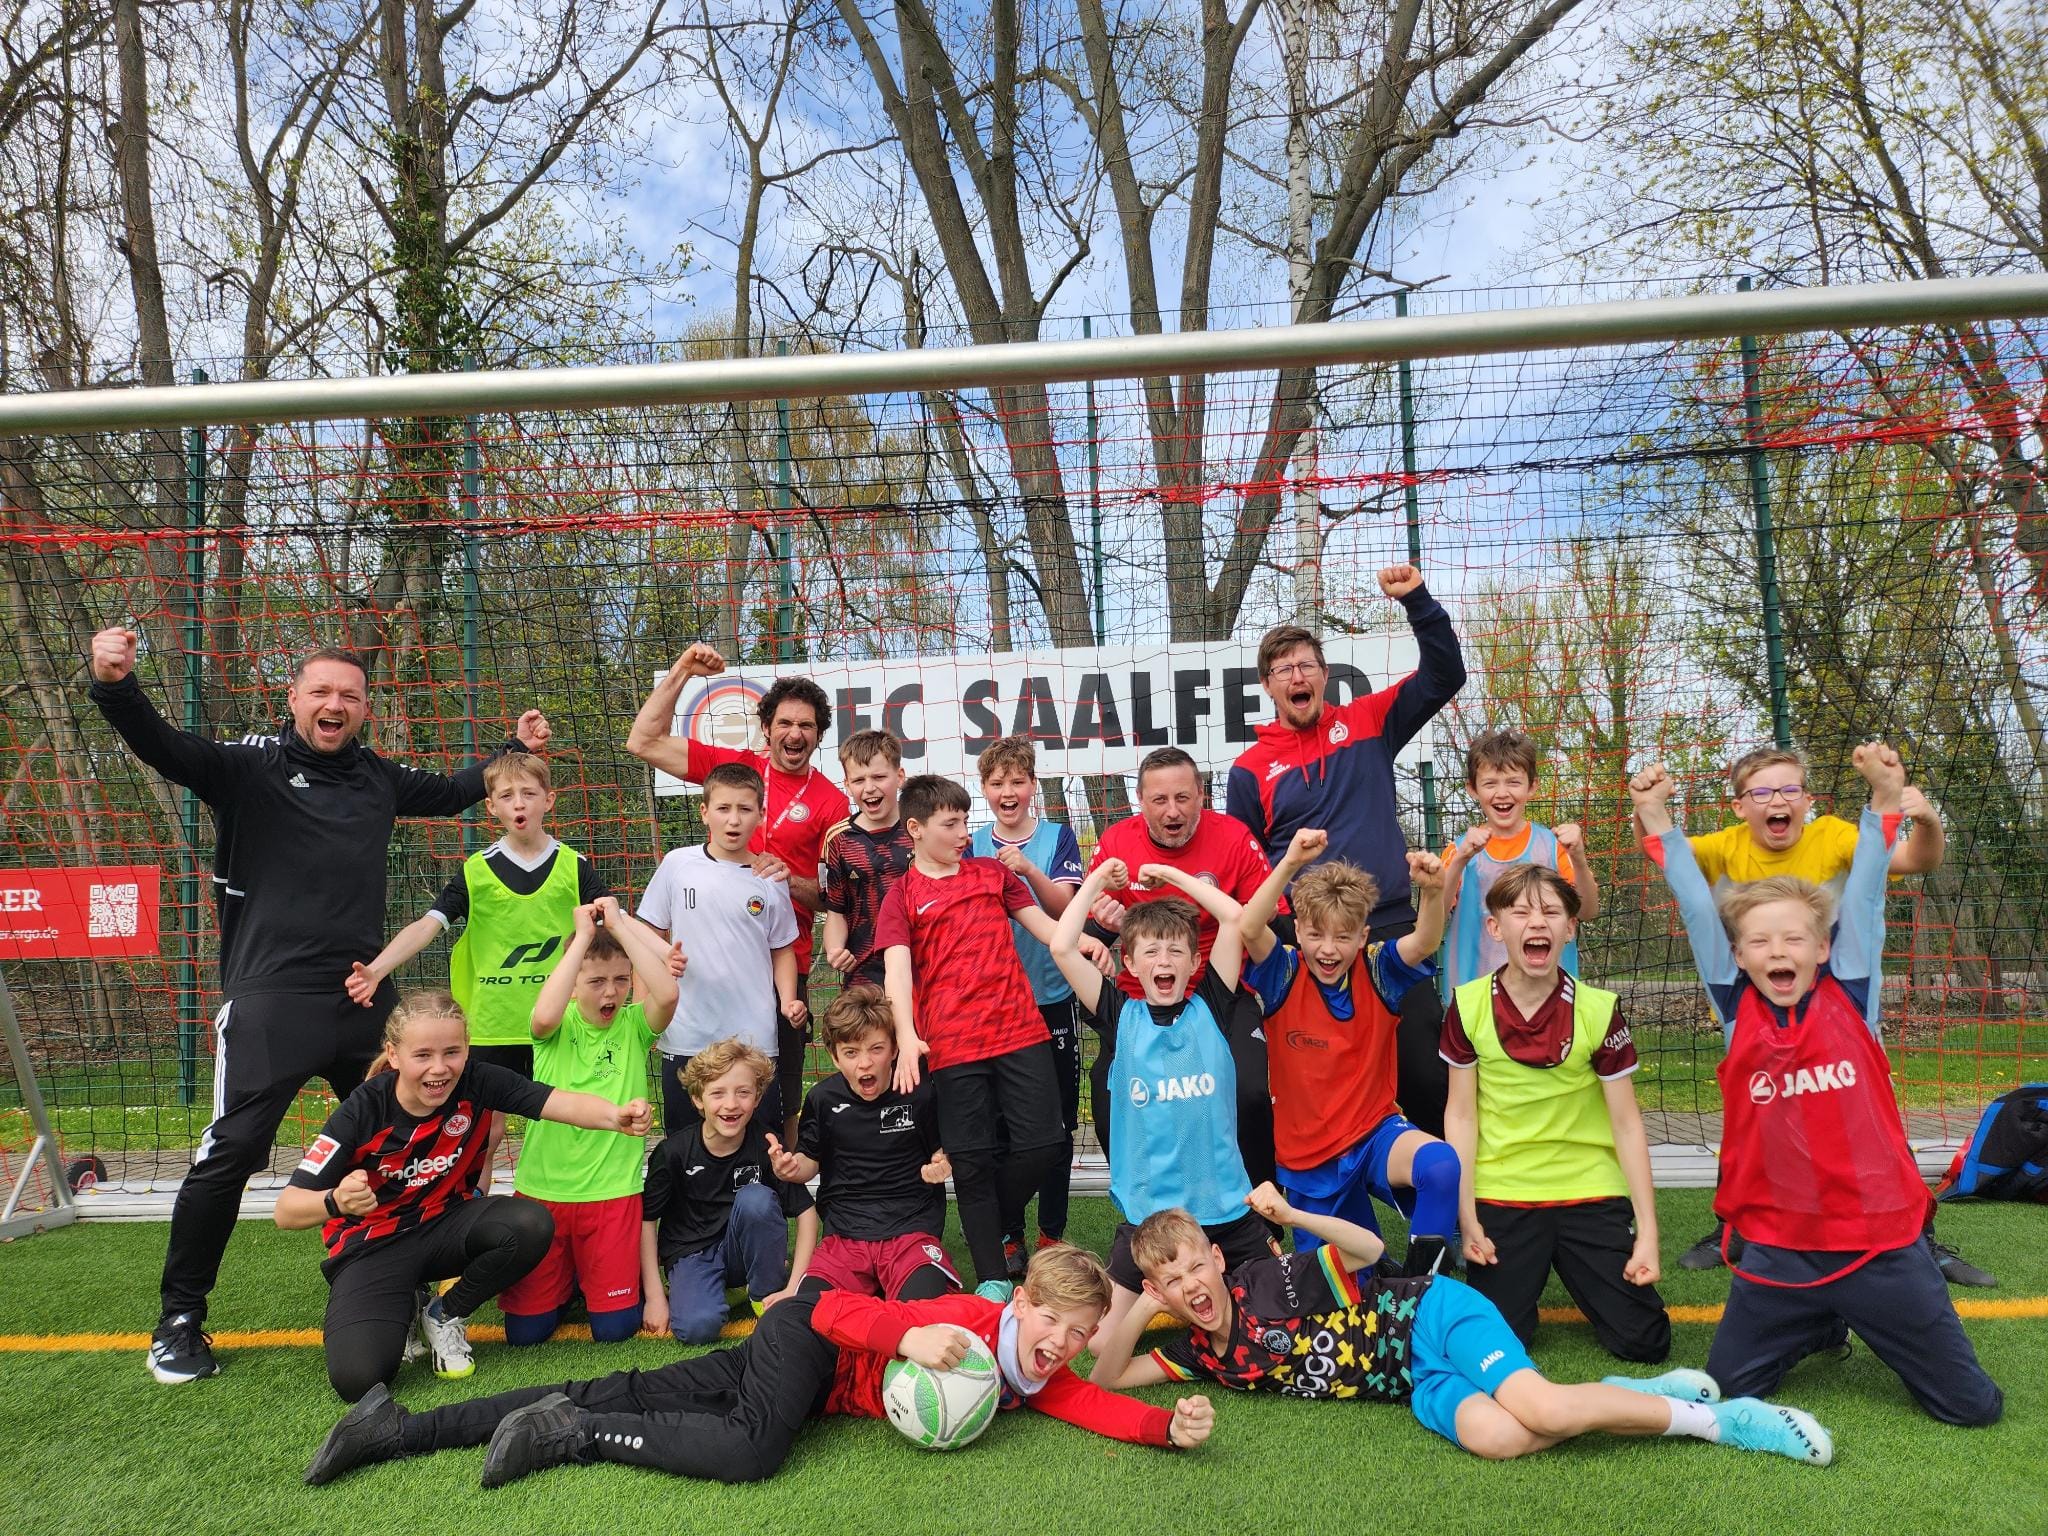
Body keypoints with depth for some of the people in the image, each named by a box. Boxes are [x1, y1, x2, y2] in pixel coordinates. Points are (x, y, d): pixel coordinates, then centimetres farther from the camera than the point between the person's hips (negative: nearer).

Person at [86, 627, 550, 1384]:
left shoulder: (377, 777, 11)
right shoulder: (252, 765, -3)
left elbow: (450, 792, 29)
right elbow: (165, 748, -20)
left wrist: (516, 751, 25)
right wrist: (114, 687, -38)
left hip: (366, 996, 5)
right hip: (271, 1000, -5)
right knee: (231, 1151, -8)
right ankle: (179, 1320, 11)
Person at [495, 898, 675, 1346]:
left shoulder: (633, 1025, -3)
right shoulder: (560, 1026, -4)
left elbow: (668, 993, -26)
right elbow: (544, 1016, -31)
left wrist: (620, 926, -22)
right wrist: (582, 937, -25)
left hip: (613, 1190, 0)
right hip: (542, 1187, 0)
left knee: (615, 1328, 0)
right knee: (525, 1330, 5)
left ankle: (591, 1272, 31)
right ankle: (565, 1275, 35)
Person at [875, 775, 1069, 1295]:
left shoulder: (992, 872, 14)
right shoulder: (902, 897, 4)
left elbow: (1042, 924, 13)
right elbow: (898, 968, -9)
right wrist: (907, 1037, -25)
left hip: (1020, 1031, 3)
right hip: (953, 1045, -2)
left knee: (1040, 1143, 0)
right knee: (972, 1161, 3)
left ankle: (994, 1226, 29)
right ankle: (992, 1278, 16)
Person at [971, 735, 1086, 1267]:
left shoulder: (1058, 836, 1)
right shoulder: (973, 846, 5)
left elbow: (1065, 907, -11)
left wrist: (1028, 870, -25)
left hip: (1051, 997, -1)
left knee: (1057, 1120, 7)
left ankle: (1052, 1233, 20)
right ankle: (1009, 1236, 18)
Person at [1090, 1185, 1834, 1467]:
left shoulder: (1270, 1280, -13)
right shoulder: (1203, 1353, 5)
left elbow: (1369, 1249, -14)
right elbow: (1106, 1380, 5)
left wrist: (1291, 1216, -29)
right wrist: (1136, 1314, -12)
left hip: (1434, 1318, -5)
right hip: (1420, 1384, 5)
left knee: (1541, 1407, -29)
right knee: (1491, 1435, -27)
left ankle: (1718, 1417, -9)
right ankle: (1620, 1397, -3)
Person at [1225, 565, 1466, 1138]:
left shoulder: (1367, 724, 7)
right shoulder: (1250, 768, 4)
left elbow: (1444, 674, 4)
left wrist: (1417, 599, -7)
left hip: (1392, 928, 1)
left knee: (1426, 1075, 2)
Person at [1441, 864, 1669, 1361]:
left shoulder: (1599, 1010, -8)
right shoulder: (1468, 1006, -8)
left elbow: (1627, 1123, -3)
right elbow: (1461, 1114, -2)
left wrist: (1647, 1232, -5)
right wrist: (1467, 1219, -6)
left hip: (1591, 1195, 0)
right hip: (1502, 1196, 0)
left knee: (1644, 1340, -3)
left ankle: (1573, 1267, 27)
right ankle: (1525, 1274, 27)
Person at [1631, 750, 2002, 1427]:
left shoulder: (1850, 998, -3)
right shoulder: (1737, 1012, -3)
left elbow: (1863, 899, -8)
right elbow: (1698, 910, -6)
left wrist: (1885, 801, -16)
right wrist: (1657, 821, -8)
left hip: (1879, 1237, 0)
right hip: (1778, 1249, 1)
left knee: (1973, 1404, 6)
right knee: (1725, 1391, 7)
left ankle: (1871, 1325, 36)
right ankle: (1820, 1329, 35)